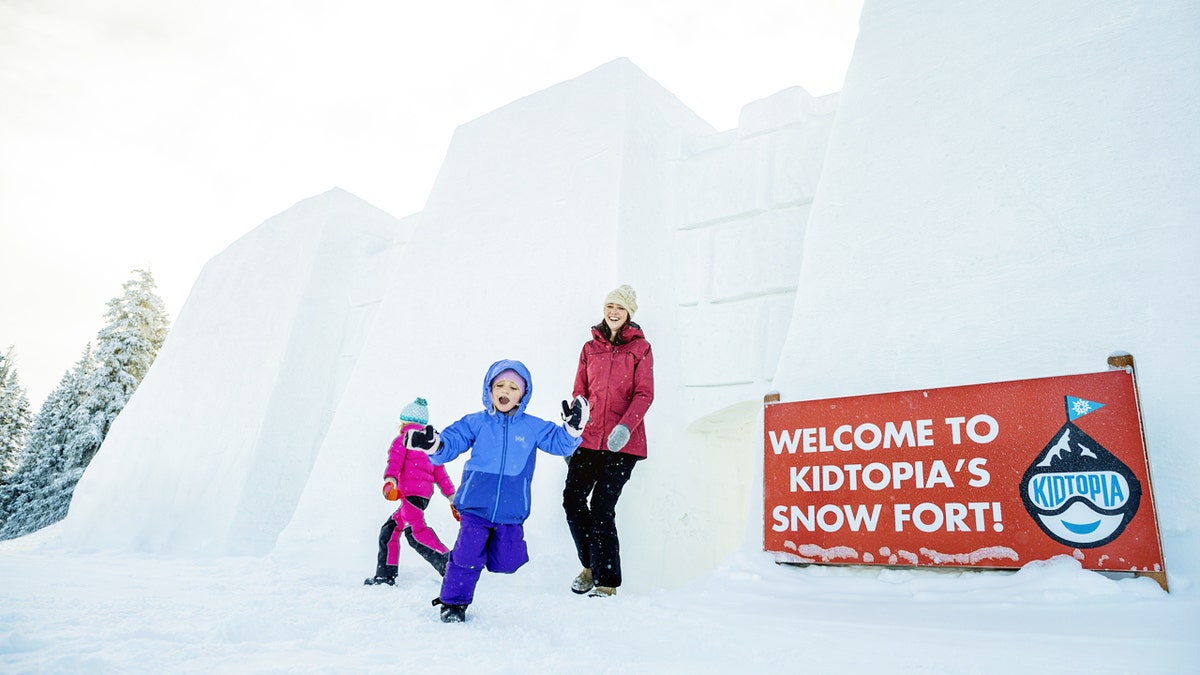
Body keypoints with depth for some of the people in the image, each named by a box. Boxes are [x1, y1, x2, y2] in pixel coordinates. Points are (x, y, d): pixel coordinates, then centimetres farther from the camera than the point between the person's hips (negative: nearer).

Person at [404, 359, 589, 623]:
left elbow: (559, 443, 2)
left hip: (511, 511, 1)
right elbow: (450, 444, -1)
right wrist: (432, 444, -23)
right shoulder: (475, 423, 1)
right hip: (476, 506, -1)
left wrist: (573, 427, -17)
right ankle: (454, 602, 16)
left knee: (505, 562, 3)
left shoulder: (533, 427, 3)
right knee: (467, 556, -4)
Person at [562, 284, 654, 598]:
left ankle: (607, 582, 7)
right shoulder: (590, 348, 14)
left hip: (622, 442, -4)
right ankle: (590, 565, 23)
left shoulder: (640, 348, 4)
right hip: (589, 438, 4)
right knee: (572, 499, -1)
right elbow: (580, 393, 16)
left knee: (601, 508, -7)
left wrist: (626, 425, -20)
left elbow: (644, 394, -4)